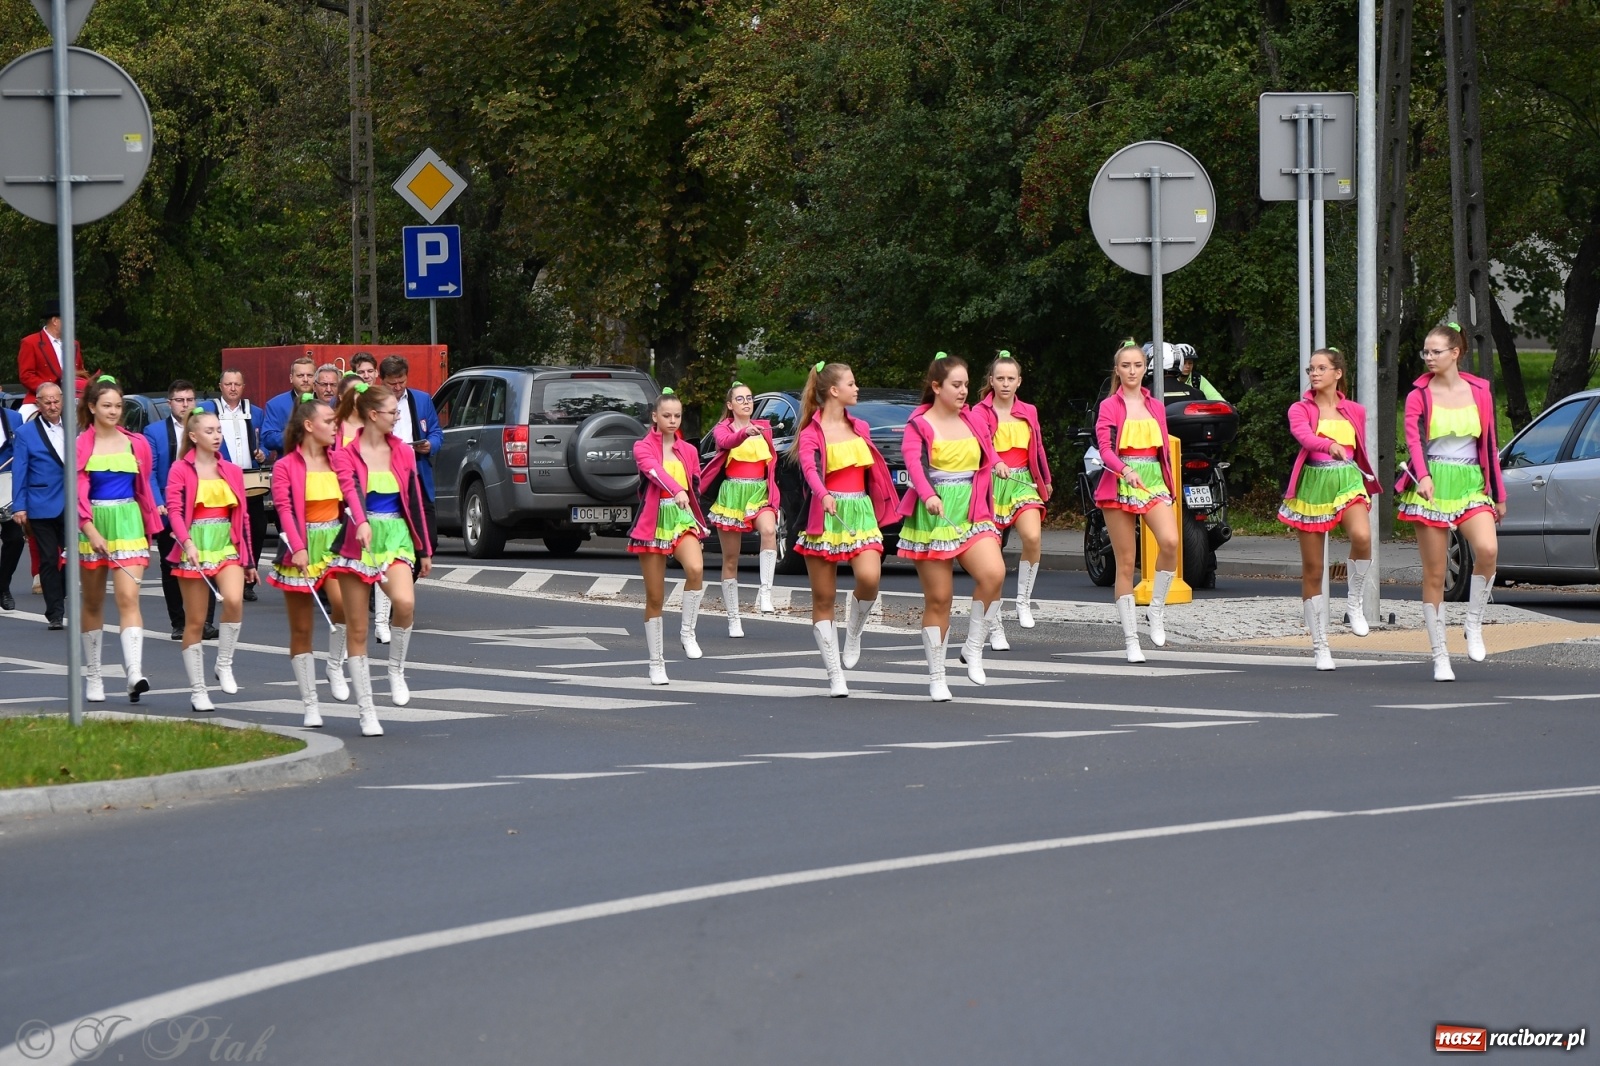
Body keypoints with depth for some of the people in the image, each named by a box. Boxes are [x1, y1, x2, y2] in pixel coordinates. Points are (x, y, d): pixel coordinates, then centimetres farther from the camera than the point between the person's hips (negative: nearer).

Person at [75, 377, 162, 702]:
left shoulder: (136, 444, 6)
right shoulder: (81, 446, -2)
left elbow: (143, 488, 13)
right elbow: (79, 492, -9)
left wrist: (151, 527, 13)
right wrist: (91, 530, -20)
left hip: (128, 524, 1)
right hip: (93, 525, -1)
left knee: (128, 597, -14)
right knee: (93, 602, 11)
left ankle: (134, 673, -26)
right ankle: (92, 676, 22)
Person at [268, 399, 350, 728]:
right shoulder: (286, 467, -4)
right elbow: (284, 509, -13)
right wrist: (298, 547, -26)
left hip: (334, 543, 2)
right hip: (301, 549, -2)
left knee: (343, 601, -28)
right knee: (301, 629, 3)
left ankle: (336, 667, -6)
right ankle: (310, 704, 11)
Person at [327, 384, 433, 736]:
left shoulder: (402, 452, 10)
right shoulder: (346, 453, -4)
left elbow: (414, 501, 14)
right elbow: (349, 489, -22)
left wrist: (424, 549, 16)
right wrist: (361, 522, -41)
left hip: (395, 537, 2)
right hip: (357, 541, -2)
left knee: (405, 601, -28)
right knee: (357, 630, 0)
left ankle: (396, 671, -4)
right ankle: (366, 711, 9)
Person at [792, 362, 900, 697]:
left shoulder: (860, 428, 15)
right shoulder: (811, 434, -3)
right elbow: (809, 469, -21)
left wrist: (879, 512, 14)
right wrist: (823, 495, -39)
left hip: (861, 513, 4)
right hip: (826, 516, -4)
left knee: (869, 578, -23)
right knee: (823, 597, -1)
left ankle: (853, 632, 6)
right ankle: (836, 676, 4)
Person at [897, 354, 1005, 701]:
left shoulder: (972, 422, 14)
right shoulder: (919, 425, -3)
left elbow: (988, 460, 19)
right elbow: (913, 463, -19)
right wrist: (928, 494, -36)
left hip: (972, 516, 4)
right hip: (933, 518, -4)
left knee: (993, 573, -23)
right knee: (938, 598, -2)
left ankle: (974, 648, -6)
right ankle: (936, 678, 10)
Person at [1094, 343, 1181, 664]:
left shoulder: (1155, 407, 13)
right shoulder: (1109, 407, 1)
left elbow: (1165, 450, 17)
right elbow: (1105, 448, -10)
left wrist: (1171, 488, 13)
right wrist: (1126, 471, -28)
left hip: (1154, 483, 2)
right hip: (1119, 486, -2)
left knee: (1170, 541, -25)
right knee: (1125, 563, -2)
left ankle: (1157, 609, -7)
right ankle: (1130, 639, 4)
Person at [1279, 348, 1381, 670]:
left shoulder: (1354, 412, 9)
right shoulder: (1301, 410, -1)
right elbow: (1304, 436, -22)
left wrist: (1368, 486, 20)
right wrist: (1330, 446, -42)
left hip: (1348, 483, 1)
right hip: (1313, 486, -1)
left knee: (1362, 536, -32)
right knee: (1312, 570, 1)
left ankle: (1355, 601, -8)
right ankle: (1320, 646, 10)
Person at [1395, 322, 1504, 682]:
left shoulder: (1478, 392, 8)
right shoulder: (1419, 395, 3)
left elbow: (1489, 444, 13)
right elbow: (1413, 438, -12)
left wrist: (1499, 494, 14)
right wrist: (1422, 476, -31)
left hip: (1471, 484, 1)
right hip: (1432, 486, -1)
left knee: (1488, 549, -26)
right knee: (1434, 574, -2)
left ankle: (1474, 625, -6)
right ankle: (1440, 657, 5)